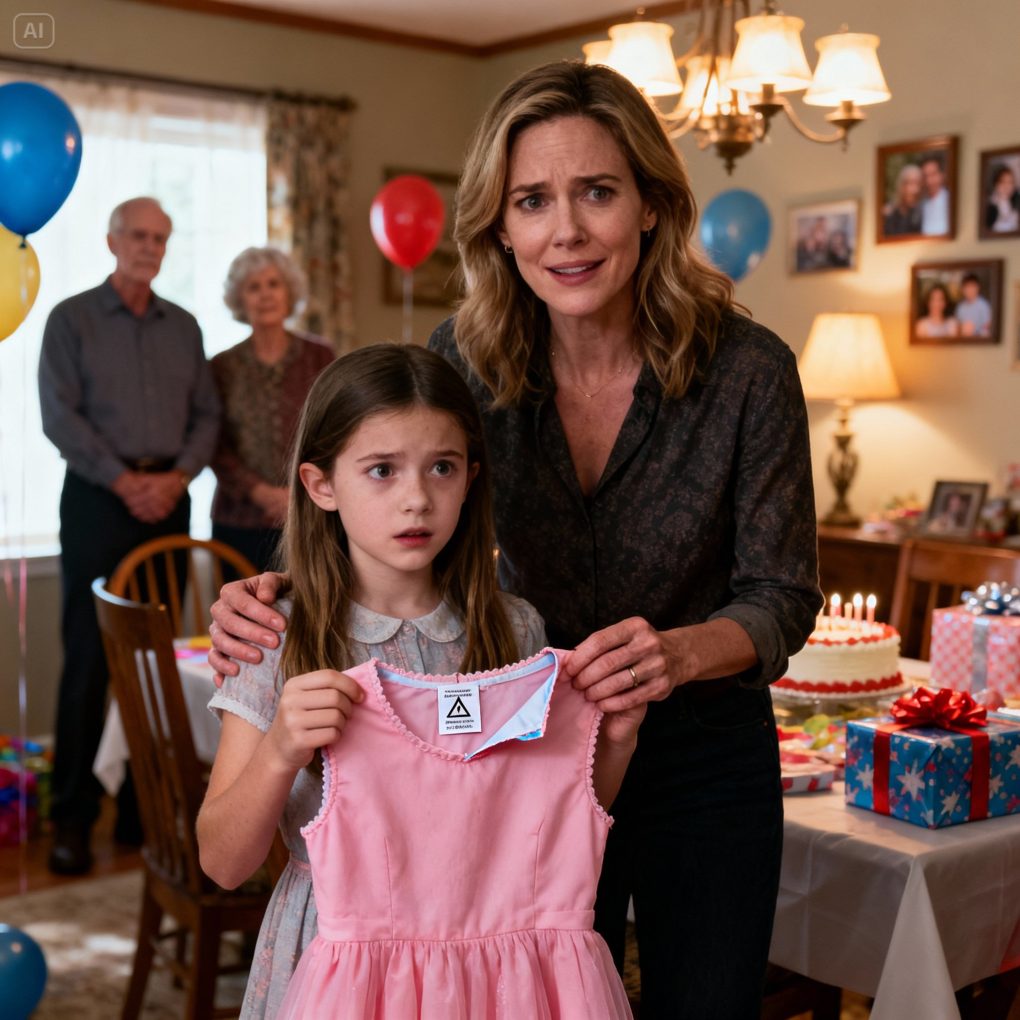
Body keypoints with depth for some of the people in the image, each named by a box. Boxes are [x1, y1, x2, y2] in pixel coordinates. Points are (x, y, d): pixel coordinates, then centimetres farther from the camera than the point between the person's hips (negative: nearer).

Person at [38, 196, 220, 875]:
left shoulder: (183, 327, 14)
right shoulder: (73, 319, 2)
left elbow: (207, 413, 9)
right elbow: (61, 416, -6)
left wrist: (178, 475, -8)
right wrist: (124, 480, -14)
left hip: (167, 501, 4)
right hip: (99, 499, -4)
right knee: (89, 659, -4)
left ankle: (145, 806, 14)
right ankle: (73, 818, 2)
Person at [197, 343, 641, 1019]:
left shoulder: (514, 631, -3)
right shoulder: (278, 642, -10)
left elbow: (558, 829, 6)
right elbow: (224, 864, -9)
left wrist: (617, 739, -10)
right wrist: (279, 753, -25)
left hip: (491, 958, 2)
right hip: (343, 965, -2)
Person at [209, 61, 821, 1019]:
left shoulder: (748, 369, -18)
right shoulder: (467, 358, -11)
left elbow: (781, 595, -14)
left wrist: (681, 651, -36)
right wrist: (281, 594, -26)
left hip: (701, 759, -1)